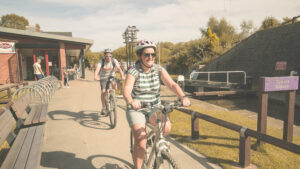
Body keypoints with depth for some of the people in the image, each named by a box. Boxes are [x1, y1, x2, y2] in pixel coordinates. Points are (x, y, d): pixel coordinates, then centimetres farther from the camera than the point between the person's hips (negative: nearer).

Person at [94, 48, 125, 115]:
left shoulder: (114, 61, -15)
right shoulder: (101, 61, -17)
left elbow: (119, 68, -29)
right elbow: (97, 69, -32)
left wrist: (122, 76, -47)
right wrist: (95, 76, -52)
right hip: (103, 78, -1)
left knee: (114, 84, -30)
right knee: (103, 92, -13)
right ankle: (103, 108, 2)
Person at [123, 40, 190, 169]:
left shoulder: (159, 69, -3)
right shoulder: (134, 71, -12)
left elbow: (172, 84, -14)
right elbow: (126, 90, -27)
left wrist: (183, 97, -33)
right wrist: (131, 101, -50)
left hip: (155, 107, 3)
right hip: (136, 109, -3)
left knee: (166, 127, -22)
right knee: (141, 142, -16)